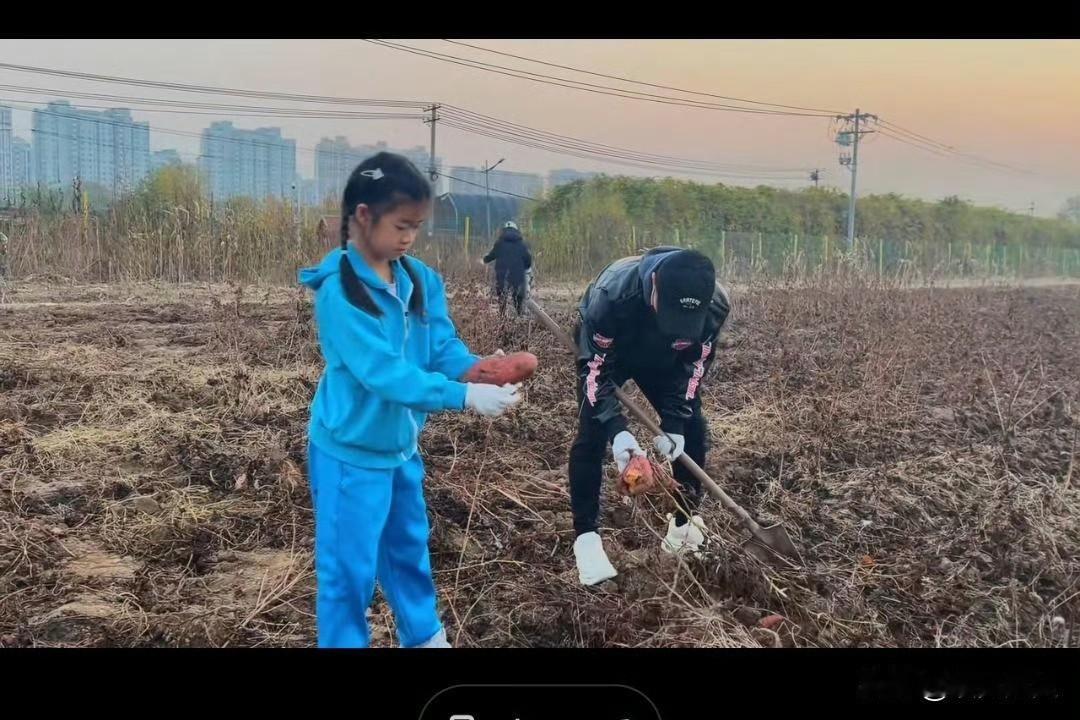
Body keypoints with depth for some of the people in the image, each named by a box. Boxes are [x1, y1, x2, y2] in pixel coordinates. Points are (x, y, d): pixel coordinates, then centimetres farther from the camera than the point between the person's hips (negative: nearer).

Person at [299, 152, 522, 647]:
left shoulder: (421, 280, -1)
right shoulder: (339, 292, -24)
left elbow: (444, 346, -3)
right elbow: (382, 371, -30)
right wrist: (464, 397, -35)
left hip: (402, 445, 8)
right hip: (351, 452, -8)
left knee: (409, 549, 24)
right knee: (349, 567, 6)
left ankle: (424, 637, 43)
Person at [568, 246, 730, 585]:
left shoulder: (715, 304, -33)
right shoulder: (613, 291, -45)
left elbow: (694, 364, -16)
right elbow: (595, 368, -33)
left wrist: (674, 422, -25)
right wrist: (617, 430, -44)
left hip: (662, 358, 3)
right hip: (605, 354, -3)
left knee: (693, 430, -2)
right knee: (592, 434, -16)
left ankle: (686, 520, 17)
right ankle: (586, 535, -5)